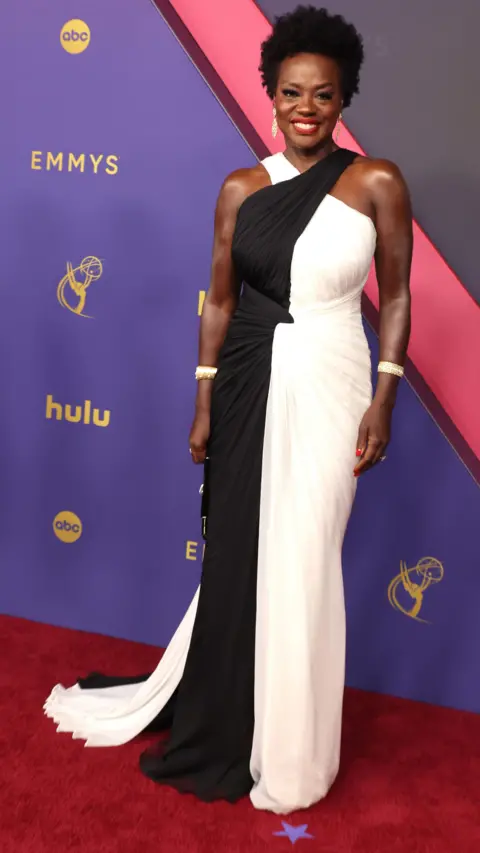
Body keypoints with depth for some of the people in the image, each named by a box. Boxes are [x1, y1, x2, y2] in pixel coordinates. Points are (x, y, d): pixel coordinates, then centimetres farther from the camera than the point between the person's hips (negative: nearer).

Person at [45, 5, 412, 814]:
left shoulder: (377, 183, -3)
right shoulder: (241, 188, 3)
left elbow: (396, 297, 0)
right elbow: (220, 300, 6)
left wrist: (383, 401, -6)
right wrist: (204, 405, 5)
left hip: (326, 389, -2)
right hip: (247, 385, 3)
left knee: (301, 566, 4)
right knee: (237, 556, 11)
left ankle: (287, 749, 25)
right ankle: (223, 729, 34)